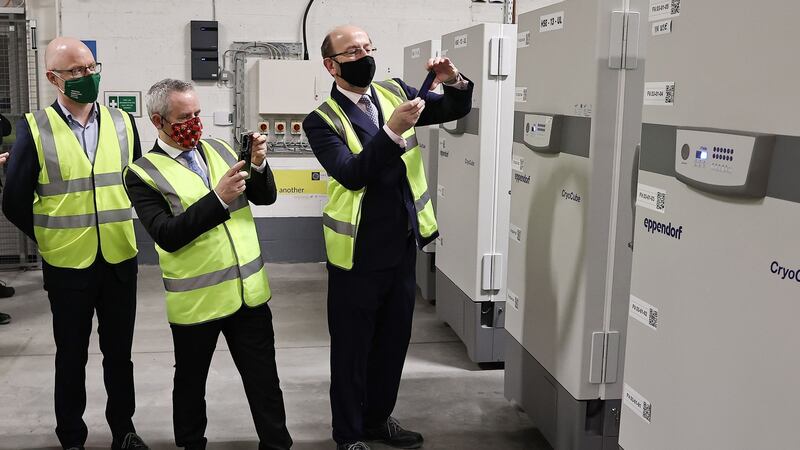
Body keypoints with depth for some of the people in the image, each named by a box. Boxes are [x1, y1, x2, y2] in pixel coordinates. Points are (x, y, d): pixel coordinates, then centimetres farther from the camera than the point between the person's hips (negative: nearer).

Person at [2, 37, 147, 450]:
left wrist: (119, 228, 10)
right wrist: (51, 237, 4)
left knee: (119, 353, 14)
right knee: (71, 357, 12)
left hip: (120, 262, 2)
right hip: (67, 266, -2)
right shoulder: (34, 130, -8)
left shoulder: (122, 122, 2)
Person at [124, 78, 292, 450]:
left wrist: (258, 165, -12)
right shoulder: (144, 174, -8)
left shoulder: (219, 150, 6)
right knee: (191, 382, 16)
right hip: (195, 300, -3)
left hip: (248, 290, 4)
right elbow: (167, 235, -19)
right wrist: (218, 199, -26)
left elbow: (266, 197, 7)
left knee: (263, 378, 12)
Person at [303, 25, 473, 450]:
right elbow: (351, 175, -25)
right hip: (358, 255, -5)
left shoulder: (394, 92, 3)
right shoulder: (322, 120, -12)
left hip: (402, 246, 6)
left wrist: (454, 81, -12)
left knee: (394, 340, 19)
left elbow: (456, 110, 9)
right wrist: (391, 131, -35)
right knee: (352, 348, 9)